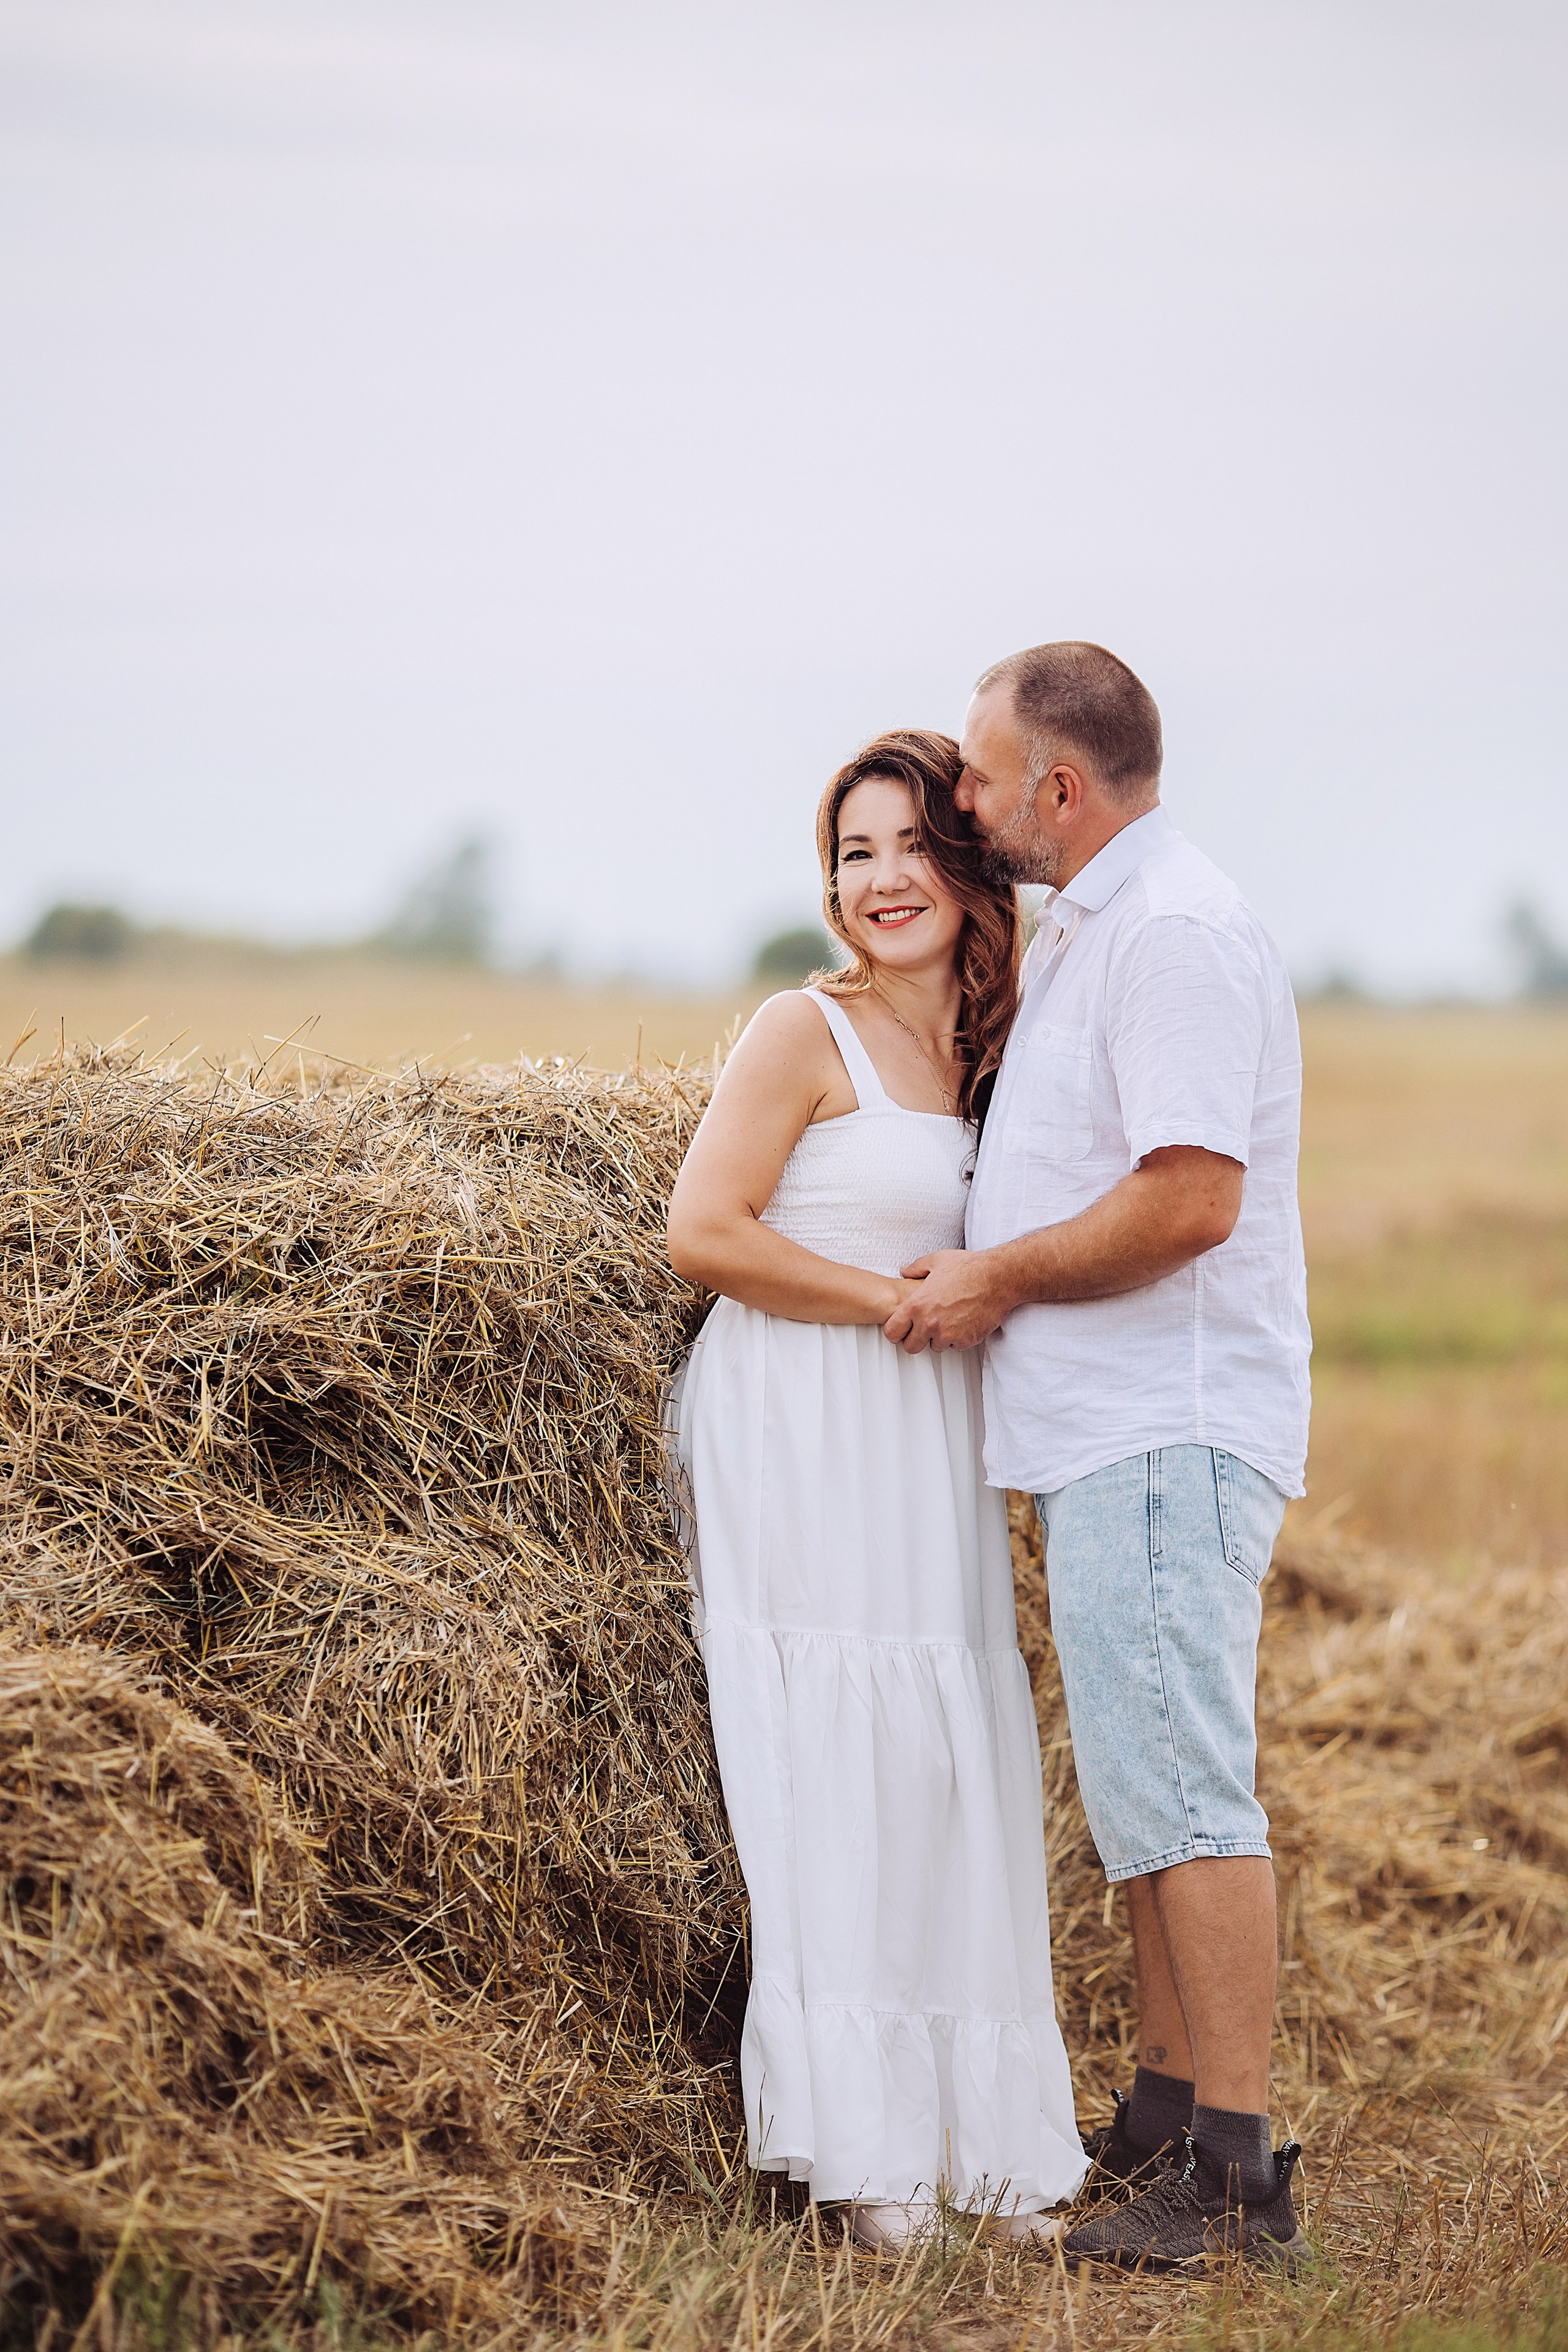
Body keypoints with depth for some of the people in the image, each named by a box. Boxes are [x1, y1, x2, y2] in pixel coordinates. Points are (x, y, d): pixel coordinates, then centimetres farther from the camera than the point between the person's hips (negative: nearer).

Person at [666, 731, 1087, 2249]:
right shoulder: (807, 1033, -6)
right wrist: (899, 1300, -11)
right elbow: (705, 1234, -12)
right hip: (799, 1435, -7)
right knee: (833, 1766, -7)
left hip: (930, 1441, 7)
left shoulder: (985, 1051, 15)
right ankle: (858, 2150, -2)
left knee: (955, 1771, 4)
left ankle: (984, 2133, 10)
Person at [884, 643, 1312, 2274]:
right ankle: (1166, 2121, 23)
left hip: (1167, 1435, -11)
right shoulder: (1076, 931, 19)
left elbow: (1191, 1196, -24)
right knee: (1138, 1786, 15)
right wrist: (984, 1272, 17)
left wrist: (997, 1280, -13)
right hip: (1111, 1428, 11)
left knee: (1181, 1787, -11)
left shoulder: (1175, 932, -15)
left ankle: (1237, 2181, -9)